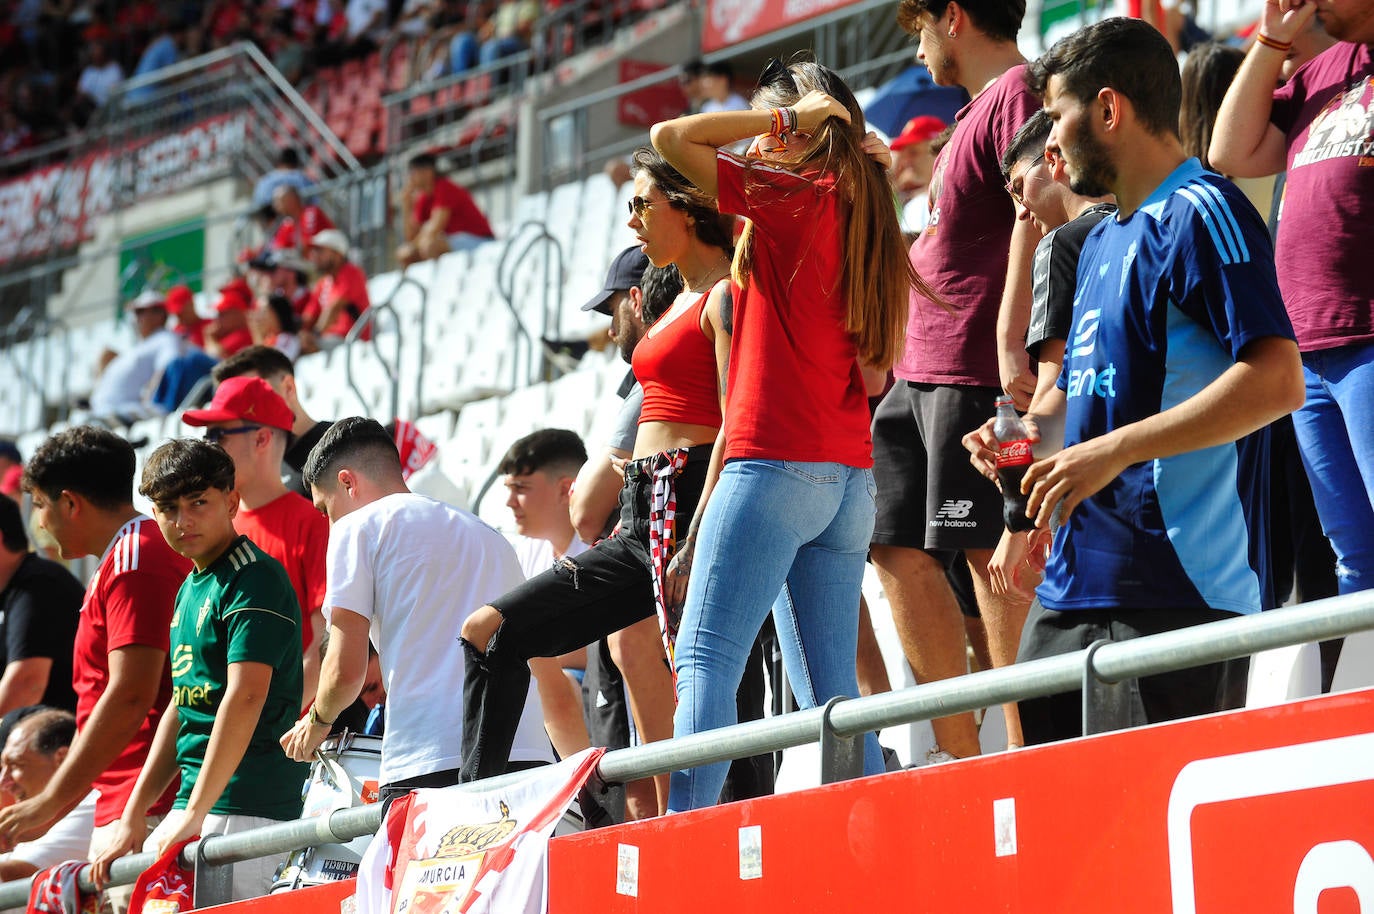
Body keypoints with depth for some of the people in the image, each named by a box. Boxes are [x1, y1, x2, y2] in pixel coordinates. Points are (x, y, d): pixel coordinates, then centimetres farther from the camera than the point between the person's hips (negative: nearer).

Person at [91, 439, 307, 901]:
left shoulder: (254, 579, -11)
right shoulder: (189, 589, 18)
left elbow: (245, 698, -20)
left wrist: (195, 815, -21)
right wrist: (133, 818, 16)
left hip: (245, 811, -9)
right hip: (193, 802, 9)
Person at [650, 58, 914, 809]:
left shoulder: (790, 198, -7)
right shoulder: (862, 215, 15)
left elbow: (669, 137, -9)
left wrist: (784, 118, -1)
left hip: (776, 462, -8)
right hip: (848, 477, 8)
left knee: (704, 661, -9)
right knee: (830, 690, 7)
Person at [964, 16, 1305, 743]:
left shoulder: (1201, 213, -9)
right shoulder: (1102, 242, 21)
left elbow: (1275, 380, -20)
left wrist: (1113, 450, -22)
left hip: (1175, 591, -9)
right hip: (1073, 587, 9)